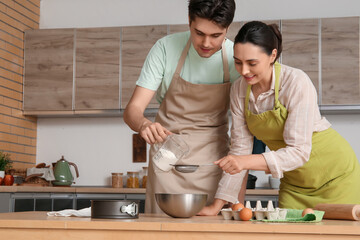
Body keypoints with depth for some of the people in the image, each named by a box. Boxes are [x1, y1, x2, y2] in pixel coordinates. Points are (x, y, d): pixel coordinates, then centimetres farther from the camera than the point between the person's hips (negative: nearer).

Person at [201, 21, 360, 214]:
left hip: (335, 176, -4)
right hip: (294, 182, 5)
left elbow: (299, 151, -28)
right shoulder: (239, 89, -10)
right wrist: (217, 205, -12)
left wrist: (248, 161, -40)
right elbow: (240, 149, -6)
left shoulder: (297, 83, -26)